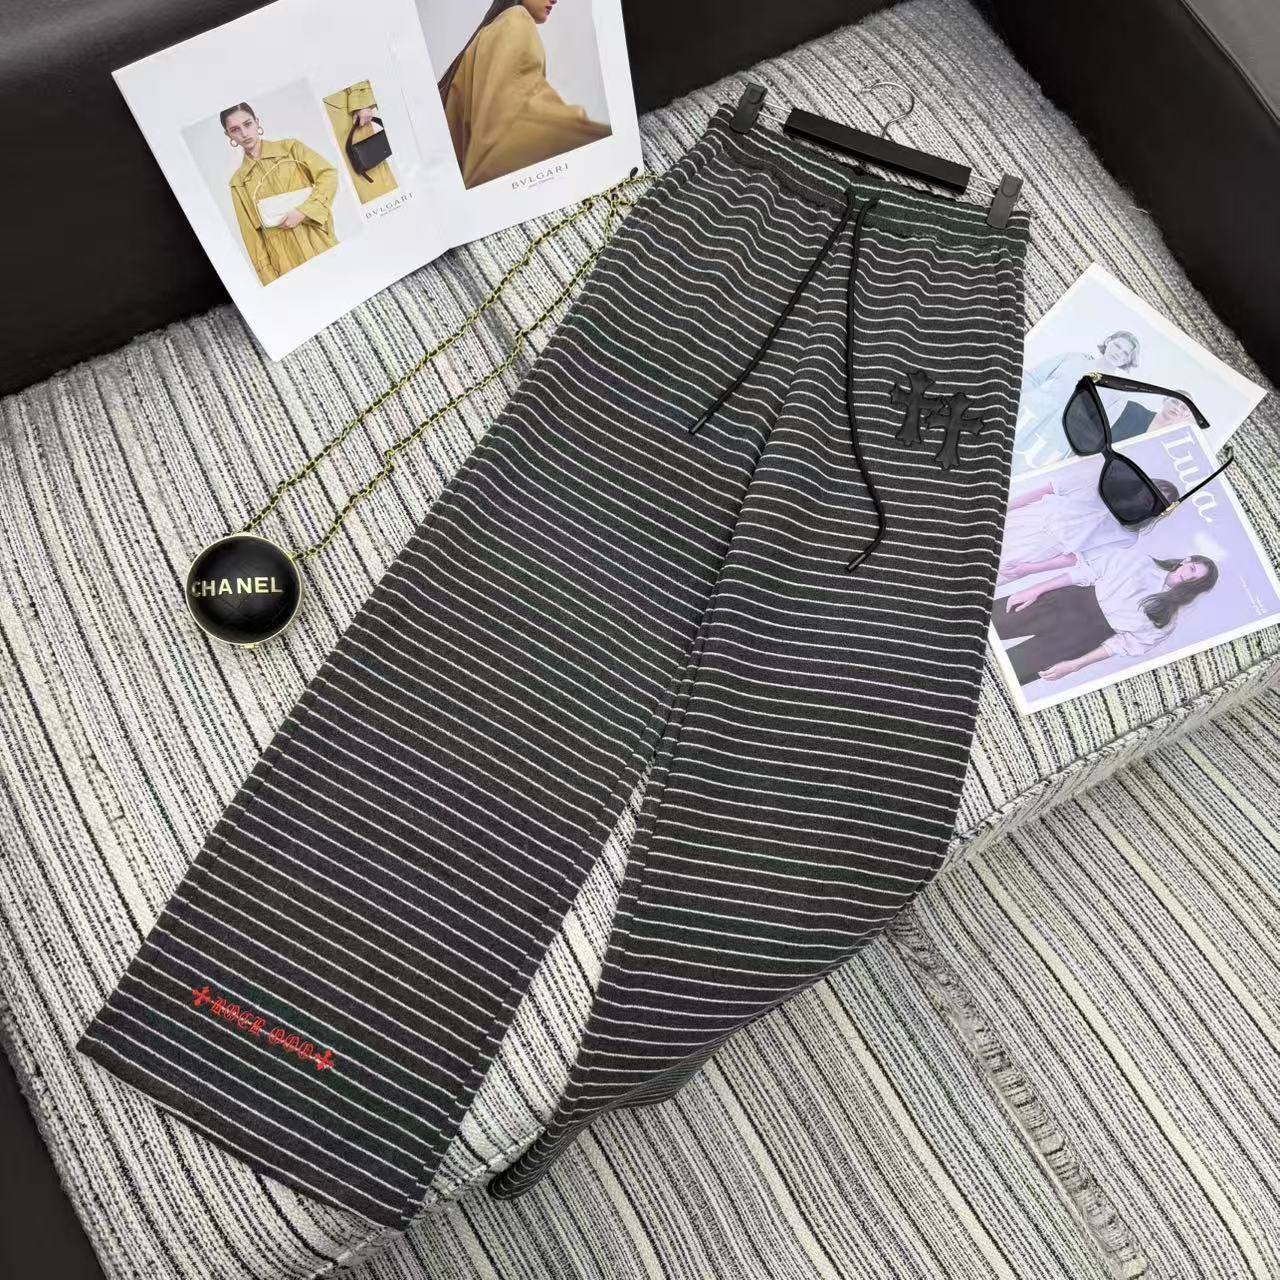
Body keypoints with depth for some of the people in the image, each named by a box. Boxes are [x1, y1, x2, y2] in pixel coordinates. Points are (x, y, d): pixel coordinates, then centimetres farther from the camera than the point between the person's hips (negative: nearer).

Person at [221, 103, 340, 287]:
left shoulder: (290, 147, 6)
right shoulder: (239, 182, 9)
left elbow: (329, 175, -2)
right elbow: (251, 232, 7)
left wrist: (302, 212, -13)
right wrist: (269, 278, -1)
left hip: (320, 245, 0)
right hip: (284, 261, 1)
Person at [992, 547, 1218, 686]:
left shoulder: (1164, 620, 6)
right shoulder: (1140, 559, 10)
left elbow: (1126, 644, -3)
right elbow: (1089, 569, 4)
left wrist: (1074, 665, -16)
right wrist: (1036, 590, -6)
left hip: (1092, 631, -2)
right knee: (992, 619, -19)